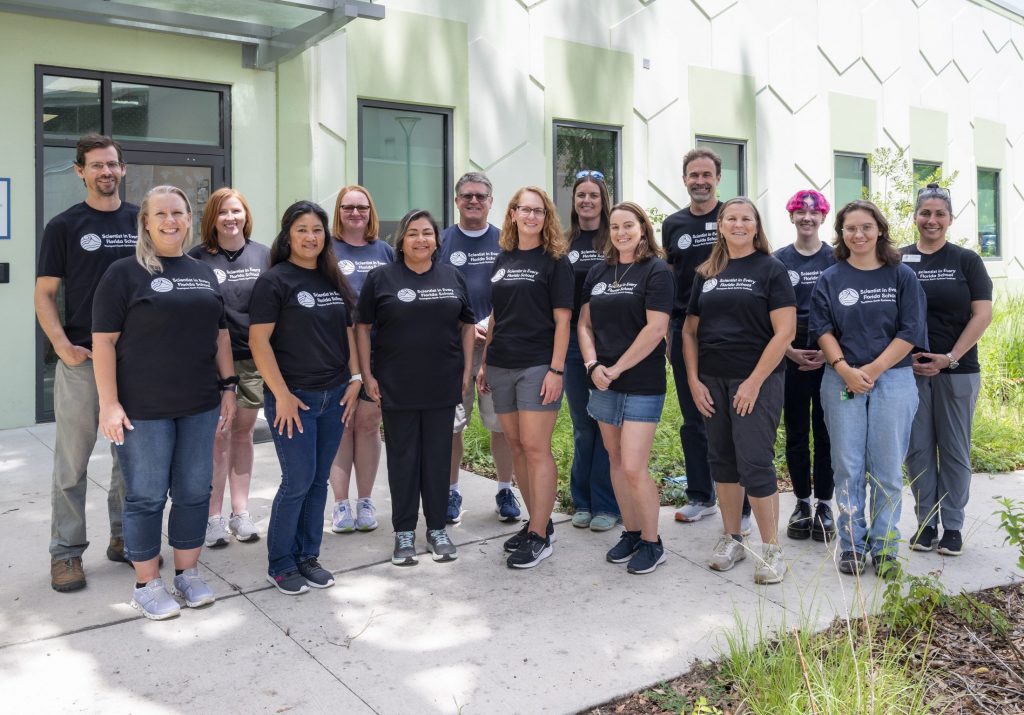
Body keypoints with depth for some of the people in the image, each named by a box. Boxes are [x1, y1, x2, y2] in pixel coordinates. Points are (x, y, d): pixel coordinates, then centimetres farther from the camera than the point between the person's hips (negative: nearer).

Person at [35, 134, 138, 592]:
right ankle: (66, 552, 14)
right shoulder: (64, 225, 1)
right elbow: (44, 294, 1)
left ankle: (124, 536, 25)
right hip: (82, 360, -2)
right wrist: (63, 345, -12)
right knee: (72, 462, 3)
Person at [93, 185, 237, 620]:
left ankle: (187, 573, 27)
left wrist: (228, 387, 10)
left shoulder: (204, 273, 13)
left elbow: (220, 334, 16)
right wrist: (109, 403, -13)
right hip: (143, 410, -5)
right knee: (146, 497, 4)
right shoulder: (124, 273, -4)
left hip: (200, 406, 5)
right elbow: (103, 341, -8)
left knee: (195, 492, 11)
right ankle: (147, 584, 19)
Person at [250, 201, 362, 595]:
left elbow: (348, 332, 17)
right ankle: (280, 565, 14)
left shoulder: (334, 281, 11)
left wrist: (354, 379, 7)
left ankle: (308, 556, 24)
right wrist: (282, 395, -16)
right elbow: (259, 341, -12)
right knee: (298, 481, -3)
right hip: (293, 397, -5)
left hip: (334, 397, 6)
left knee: (319, 480, 10)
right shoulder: (274, 280, -7)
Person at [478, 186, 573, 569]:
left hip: (537, 366, -6)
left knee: (535, 448, -6)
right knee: (516, 447, 9)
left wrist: (556, 370, -14)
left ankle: (539, 536, 2)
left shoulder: (555, 261, -1)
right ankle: (538, 520, 23)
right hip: (501, 366, 6)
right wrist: (484, 361, 14)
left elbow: (562, 319, -6)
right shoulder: (502, 259, 14)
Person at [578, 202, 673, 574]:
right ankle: (630, 532, 27)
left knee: (634, 468, -8)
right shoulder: (598, 272, 11)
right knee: (616, 461, 12)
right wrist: (593, 365, -5)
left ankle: (652, 542, 10)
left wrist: (616, 368, -13)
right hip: (603, 384, 6)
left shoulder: (656, 271, -6)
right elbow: (585, 324, 11)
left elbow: (656, 328, -14)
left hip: (642, 385, -6)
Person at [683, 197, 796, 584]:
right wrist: (693, 379, 2)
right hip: (712, 382, 5)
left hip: (757, 380, -4)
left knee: (755, 462, -6)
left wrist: (755, 381, -14)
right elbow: (690, 330, 12)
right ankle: (731, 539, 24)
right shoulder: (706, 274, 11)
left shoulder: (771, 270, -2)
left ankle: (771, 549, 7)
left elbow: (785, 331, -9)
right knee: (722, 460, 10)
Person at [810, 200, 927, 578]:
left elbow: (910, 332, -3)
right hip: (842, 381, 1)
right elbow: (823, 330, 2)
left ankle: (884, 547, 15)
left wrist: (872, 371, -11)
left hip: (893, 380, -1)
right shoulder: (830, 279, 6)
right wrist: (845, 370, -12)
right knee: (848, 465, 4)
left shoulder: (902, 276, 3)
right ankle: (852, 544, 15)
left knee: (887, 468, 3)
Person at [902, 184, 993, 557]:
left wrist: (951, 357, -10)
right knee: (918, 449, 5)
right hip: (910, 369, 1)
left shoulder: (966, 260, 3)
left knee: (955, 449, 5)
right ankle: (925, 523, 17)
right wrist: (903, 357, -6)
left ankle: (953, 526, 17)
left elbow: (982, 314, -2)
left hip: (957, 370, -1)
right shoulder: (899, 261, 4)